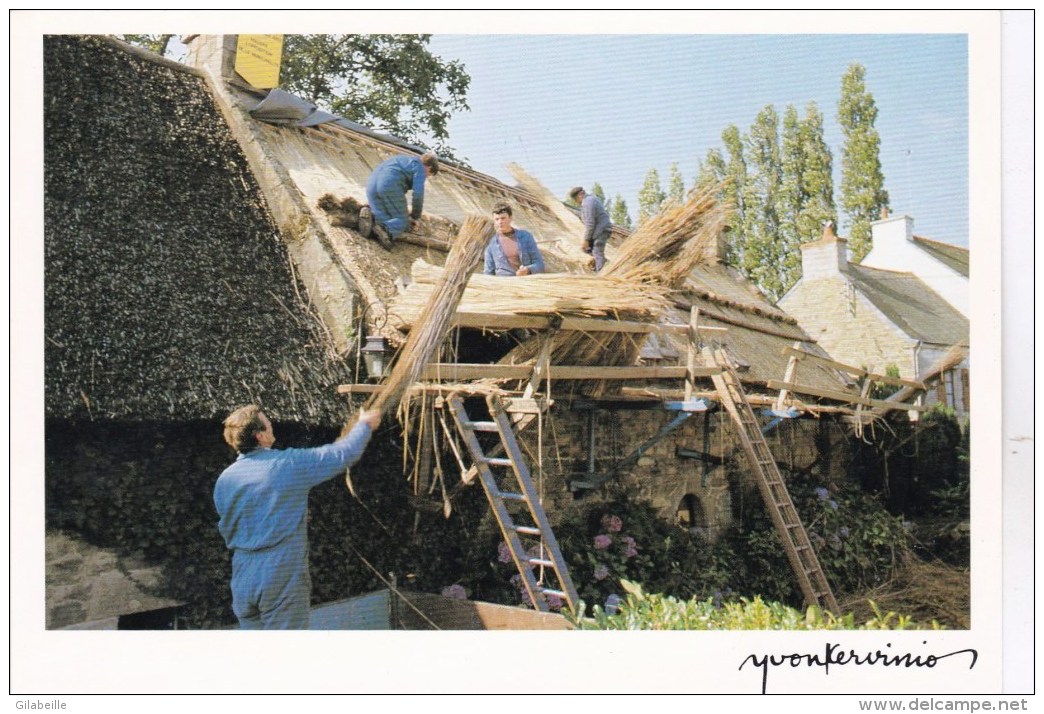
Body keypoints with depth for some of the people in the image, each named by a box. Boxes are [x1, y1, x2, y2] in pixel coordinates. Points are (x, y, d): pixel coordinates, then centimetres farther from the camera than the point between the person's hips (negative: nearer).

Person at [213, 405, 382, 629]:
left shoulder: (225, 479, 2)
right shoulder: (290, 464, -12)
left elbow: (226, 529, 16)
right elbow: (345, 453, -3)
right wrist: (364, 425, 14)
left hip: (243, 579, 5)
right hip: (283, 577, -5)